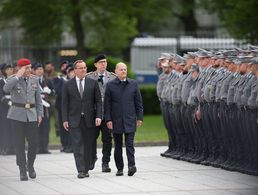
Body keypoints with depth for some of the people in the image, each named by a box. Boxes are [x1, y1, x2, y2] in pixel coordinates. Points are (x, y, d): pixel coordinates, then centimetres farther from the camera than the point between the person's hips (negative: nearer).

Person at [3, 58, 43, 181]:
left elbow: (38, 99, 13)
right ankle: (22, 171, 7)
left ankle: (30, 165, 24)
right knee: (19, 144, 0)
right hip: (17, 116, -3)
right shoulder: (13, 79, -3)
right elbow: (6, 89, -26)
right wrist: (18, 76, -24)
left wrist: (40, 114, 7)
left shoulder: (34, 80, 8)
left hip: (32, 115, 3)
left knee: (34, 143, -1)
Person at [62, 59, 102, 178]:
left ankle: (86, 170, 14)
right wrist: (65, 120, -3)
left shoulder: (93, 83, 6)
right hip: (74, 120, -1)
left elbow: (98, 101, 5)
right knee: (78, 146, -8)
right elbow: (65, 103, 5)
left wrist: (98, 116, -6)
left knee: (88, 146, 5)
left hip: (89, 120, 1)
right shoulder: (68, 85, 5)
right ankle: (80, 171, -12)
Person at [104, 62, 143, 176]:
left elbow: (138, 102, 9)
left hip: (130, 120, 0)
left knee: (129, 144, -9)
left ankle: (131, 165, -15)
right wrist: (108, 119, -6)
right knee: (118, 145, 6)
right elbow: (107, 104, 1)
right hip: (116, 121, 0)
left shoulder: (133, 84, 7)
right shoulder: (110, 85, 2)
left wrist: (140, 117, 4)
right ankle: (119, 168, 11)